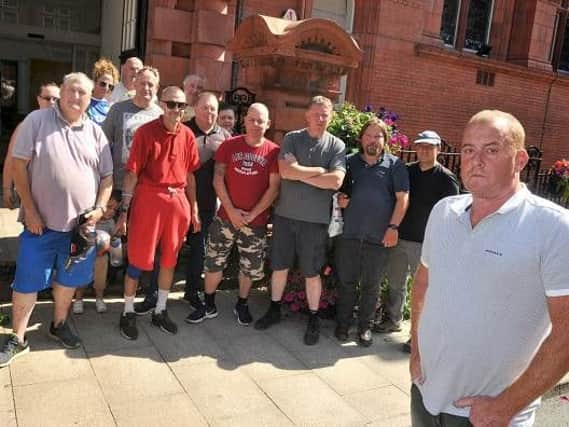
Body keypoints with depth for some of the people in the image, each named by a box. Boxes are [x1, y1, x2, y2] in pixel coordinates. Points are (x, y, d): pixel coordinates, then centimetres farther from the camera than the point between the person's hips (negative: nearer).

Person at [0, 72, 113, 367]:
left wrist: (99, 208, -7)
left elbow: (107, 176, 7)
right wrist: (29, 209, -10)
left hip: (81, 224, 3)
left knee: (69, 279, 15)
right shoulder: (37, 120, -3)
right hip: (41, 221, -3)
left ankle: (59, 325, 35)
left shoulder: (95, 132, 6)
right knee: (27, 281, 5)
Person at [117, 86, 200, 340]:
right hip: (148, 200, -4)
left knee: (169, 259, 14)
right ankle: (128, 313, 21)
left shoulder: (188, 136, 5)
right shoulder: (146, 131, -8)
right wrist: (124, 209, -12)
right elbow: (132, 172, -9)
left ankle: (160, 311, 29)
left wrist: (194, 209, 11)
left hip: (178, 202, 5)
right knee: (138, 259, 4)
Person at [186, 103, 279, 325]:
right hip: (226, 216, 1)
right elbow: (218, 179, -3)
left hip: (256, 221, 0)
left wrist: (251, 215, -10)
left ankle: (242, 305, 33)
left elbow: (274, 188, -7)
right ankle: (209, 306, 24)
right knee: (213, 262, 7)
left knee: (250, 267, 12)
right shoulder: (229, 145, -1)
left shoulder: (273, 152, -5)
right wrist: (231, 210, -11)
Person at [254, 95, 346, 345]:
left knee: (312, 273, 8)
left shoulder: (336, 145, -1)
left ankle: (313, 319, 24)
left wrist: (301, 174, -12)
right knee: (279, 266, 13)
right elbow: (286, 171, -14)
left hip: (315, 219, -1)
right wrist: (320, 170, -10)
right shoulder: (292, 139, 1)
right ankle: (274, 310, 32)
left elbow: (336, 181, -15)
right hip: (285, 214, 2)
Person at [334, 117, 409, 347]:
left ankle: (365, 327, 25)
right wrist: (339, 199, -4)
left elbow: (402, 198, -2)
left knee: (371, 285, 10)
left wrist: (393, 227, -10)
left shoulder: (395, 165, 2)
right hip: (349, 233, 2)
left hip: (379, 237, -2)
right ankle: (343, 324, 25)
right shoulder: (349, 162, 9)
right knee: (346, 281, 10)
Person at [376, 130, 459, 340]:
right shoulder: (406, 171, 6)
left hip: (425, 243, -5)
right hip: (399, 237, 5)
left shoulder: (446, 179, -7)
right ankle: (392, 320, 33)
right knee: (395, 282, 16)